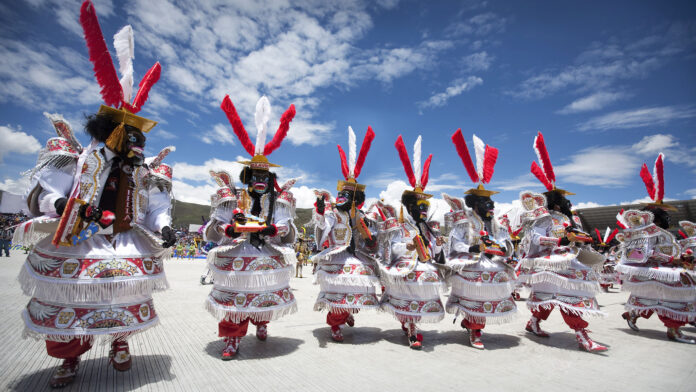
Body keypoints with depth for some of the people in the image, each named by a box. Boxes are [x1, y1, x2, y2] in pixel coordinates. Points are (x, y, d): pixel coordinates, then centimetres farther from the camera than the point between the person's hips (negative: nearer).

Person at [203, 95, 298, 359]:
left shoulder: (279, 201, 2)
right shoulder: (232, 200, 1)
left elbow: (289, 232, -4)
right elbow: (212, 230, 1)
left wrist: (272, 230, -22)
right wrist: (230, 229, -18)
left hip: (267, 258, 1)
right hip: (236, 258, -1)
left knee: (264, 294, 13)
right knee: (234, 297, 0)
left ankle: (261, 324, 43)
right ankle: (232, 340, 19)